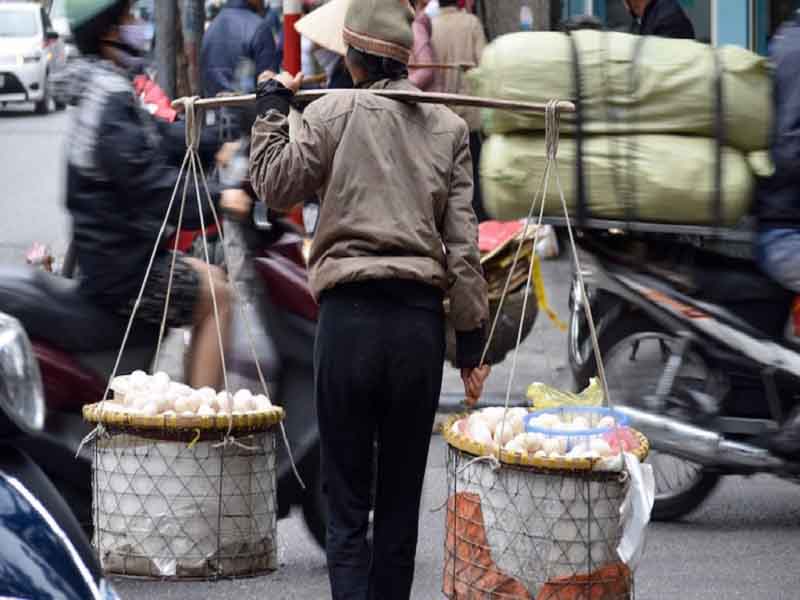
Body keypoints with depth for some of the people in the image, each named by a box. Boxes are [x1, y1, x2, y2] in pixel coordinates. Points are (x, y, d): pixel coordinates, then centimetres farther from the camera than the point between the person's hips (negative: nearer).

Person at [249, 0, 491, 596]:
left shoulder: (334, 111, -1)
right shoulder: (449, 127, 7)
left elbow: (274, 185, 3)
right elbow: (463, 242, 5)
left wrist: (272, 105, 14)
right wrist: (472, 340, 8)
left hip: (351, 312, -2)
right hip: (421, 317, 2)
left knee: (346, 500, 0)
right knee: (402, 494, 12)